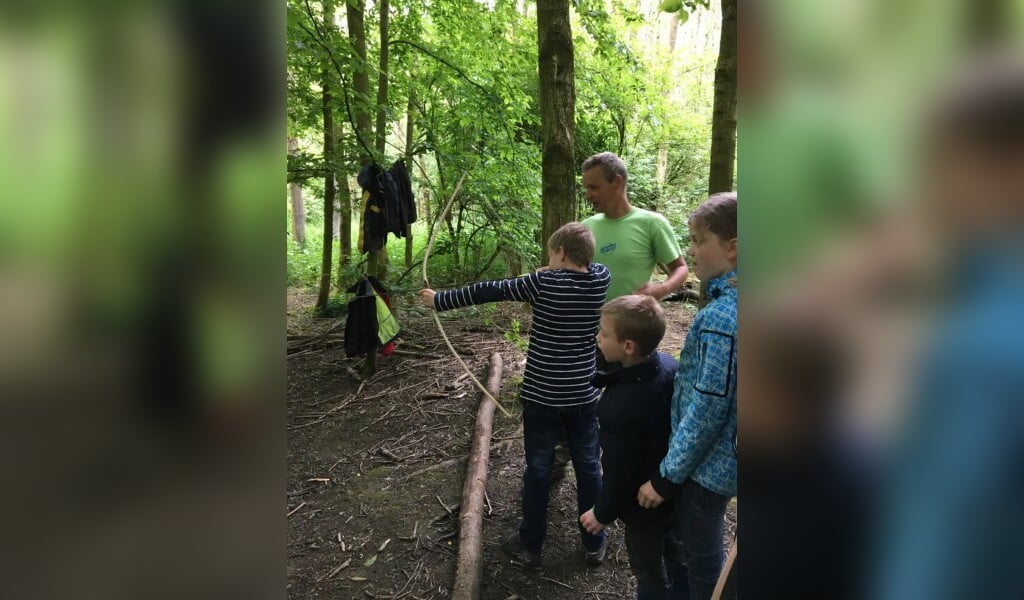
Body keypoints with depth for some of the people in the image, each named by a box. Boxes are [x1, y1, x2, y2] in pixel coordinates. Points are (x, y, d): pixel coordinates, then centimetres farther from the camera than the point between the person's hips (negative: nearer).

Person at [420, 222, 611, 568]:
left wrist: (440, 300, 0)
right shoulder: (600, 279, -5)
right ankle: (595, 544, 28)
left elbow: (489, 292, -9)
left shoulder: (543, 282, -14)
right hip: (583, 396, 3)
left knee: (538, 469, 10)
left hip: (542, 396, -3)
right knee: (588, 468, 14)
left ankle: (530, 546, 24)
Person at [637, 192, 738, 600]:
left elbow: (706, 410, -26)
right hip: (721, 455, 8)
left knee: (702, 555, 13)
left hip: (706, 461, -8)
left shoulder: (720, 317, -28)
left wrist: (665, 477, -17)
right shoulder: (730, 304, 0)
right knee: (694, 540, 26)